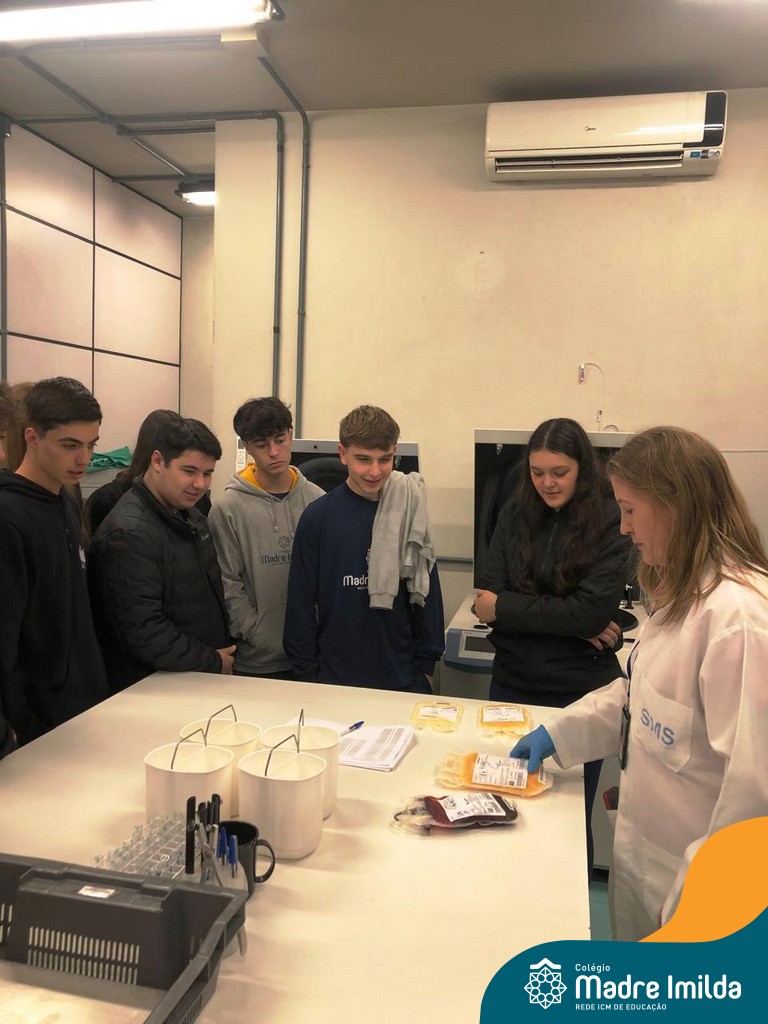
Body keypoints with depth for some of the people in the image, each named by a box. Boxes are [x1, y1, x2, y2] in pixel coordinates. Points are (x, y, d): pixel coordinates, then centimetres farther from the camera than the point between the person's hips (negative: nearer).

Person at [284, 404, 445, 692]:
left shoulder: (409, 512, -3)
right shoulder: (317, 517, -8)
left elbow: (427, 589, 3)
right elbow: (301, 601, -2)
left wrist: (427, 665, 4)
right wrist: (306, 671, -2)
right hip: (334, 675, -1)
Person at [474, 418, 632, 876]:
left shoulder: (611, 522, -9)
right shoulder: (516, 514, 1)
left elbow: (594, 610, -18)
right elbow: (489, 594, -6)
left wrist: (504, 609, -14)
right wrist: (566, 621, -17)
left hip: (580, 690, -3)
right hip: (513, 682, 3)